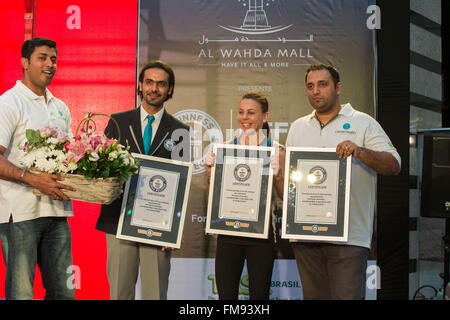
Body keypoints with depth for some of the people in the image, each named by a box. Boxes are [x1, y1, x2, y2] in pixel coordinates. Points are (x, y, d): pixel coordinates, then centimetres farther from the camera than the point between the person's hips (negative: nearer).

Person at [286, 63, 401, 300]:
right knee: (313, 295, 11)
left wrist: (360, 152, -21)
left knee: (347, 295, -7)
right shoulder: (297, 127, 17)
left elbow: (393, 166, -4)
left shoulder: (363, 123, 4)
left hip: (348, 237, -4)